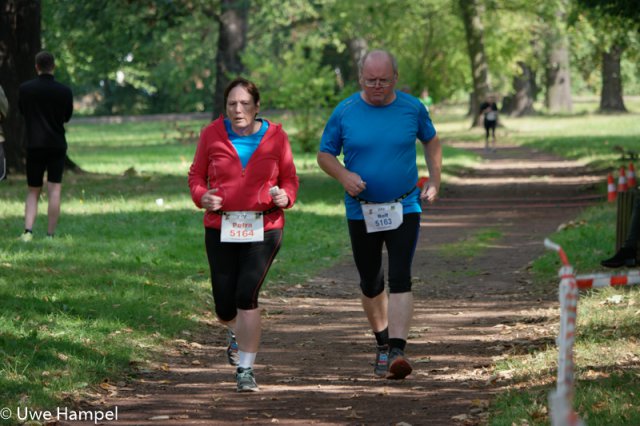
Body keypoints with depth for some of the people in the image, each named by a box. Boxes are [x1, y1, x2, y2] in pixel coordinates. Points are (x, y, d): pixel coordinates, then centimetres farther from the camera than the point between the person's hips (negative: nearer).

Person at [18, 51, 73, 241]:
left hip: (34, 145, 1)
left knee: (33, 191, 9)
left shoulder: (25, 89, -3)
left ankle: (28, 230, -9)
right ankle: (50, 234, -6)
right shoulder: (65, 91, -4)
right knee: (54, 190, 0)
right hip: (57, 145, -1)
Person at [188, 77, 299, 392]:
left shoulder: (275, 136, 1)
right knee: (225, 305, 4)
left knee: (247, 295, -16)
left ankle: (245, 369, -7)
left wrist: (285, 197, -12)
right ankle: (235, 334, 43)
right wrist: (202, 197, -10)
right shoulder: (212, 135, 2)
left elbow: (289, 180, 10)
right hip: (221, 229, 2)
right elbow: (196, 175, 10)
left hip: (263, 229, -1)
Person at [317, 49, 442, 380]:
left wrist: (434, 182, 7)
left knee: (400, 280, -15)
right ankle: (382, 343, 32)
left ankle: (397, 352, -22)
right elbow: (325, 155, 4)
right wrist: (344, 176, -16)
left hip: (404, 209, -1)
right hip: (361, 212, 1)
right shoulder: (344, 112, -4)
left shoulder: (412, 108, -1)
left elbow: (431, 141, 16)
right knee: (371, 285, 11)